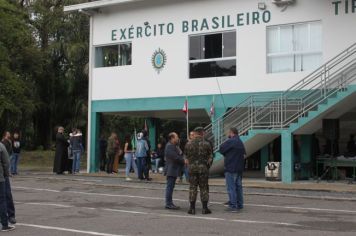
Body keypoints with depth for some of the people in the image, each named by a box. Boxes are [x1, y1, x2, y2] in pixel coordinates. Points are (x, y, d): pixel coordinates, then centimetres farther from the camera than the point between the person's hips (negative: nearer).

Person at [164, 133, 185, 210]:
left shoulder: (175, 146, 18)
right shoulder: (169, 146, -15)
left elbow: (180, 155, 16)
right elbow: (175, 157, -21)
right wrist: (184, 161, -10)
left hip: (174, 170, 10)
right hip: (171, 169, -10)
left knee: (170, 187, 12)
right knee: (170, 187, -7)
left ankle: (170, 203, 17)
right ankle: (168, 204, -4)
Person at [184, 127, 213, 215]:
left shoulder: (189, 144, 1)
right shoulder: (206, 144, -3)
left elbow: (187, 157, 6)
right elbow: (210, 157, 2)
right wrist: (208, 166, 18)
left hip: (192, 168, 1)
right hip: (203, 168, -1)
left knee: (192, 188, 5)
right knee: (204, 188, 5)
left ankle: (192, 208, 4)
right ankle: (205, 208, 4)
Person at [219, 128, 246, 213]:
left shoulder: (230, 141, -14)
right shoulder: (241, 143, 14)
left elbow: (221, 149, -8)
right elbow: (244, 155, 19)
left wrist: (227, 154, 7)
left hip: (231, 168, -9)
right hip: (239, 168, 9)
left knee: (231, 187, -5)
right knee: (238, 186, 15)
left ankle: (233, 206, -6)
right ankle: (240, 205, 20)